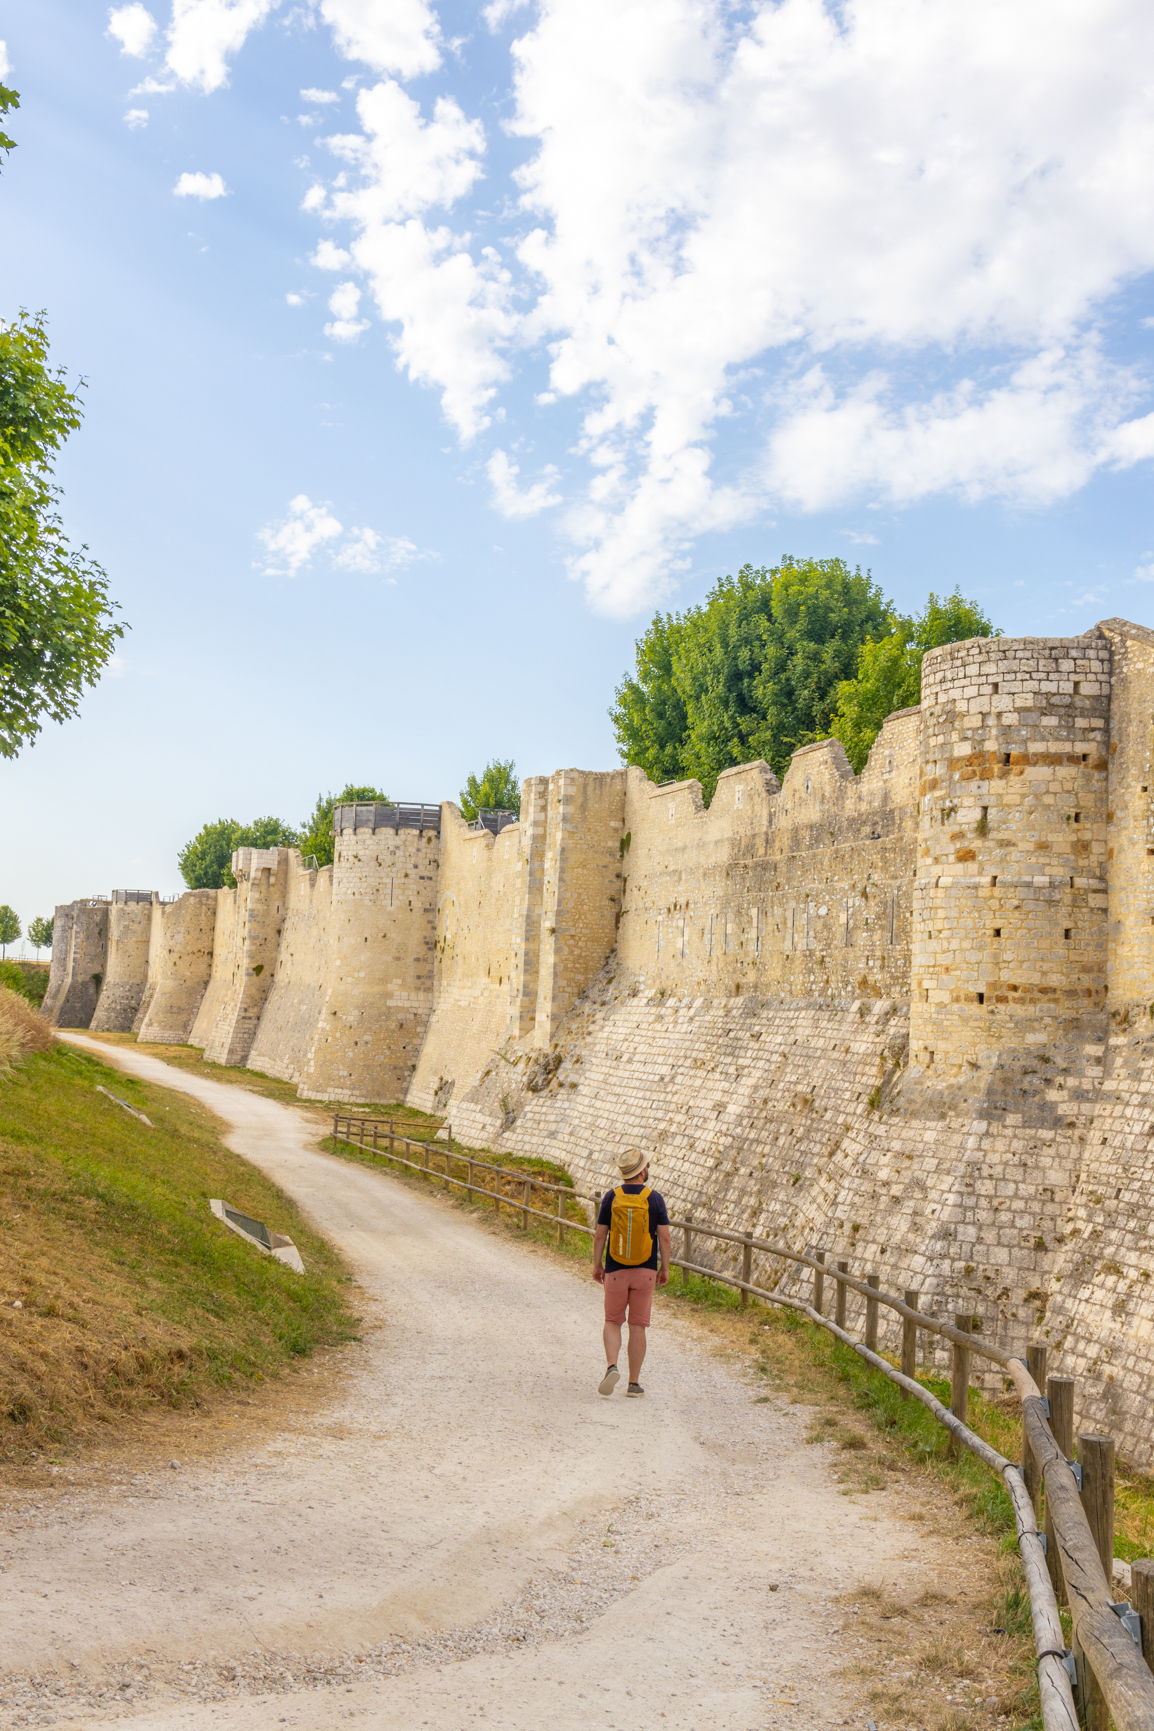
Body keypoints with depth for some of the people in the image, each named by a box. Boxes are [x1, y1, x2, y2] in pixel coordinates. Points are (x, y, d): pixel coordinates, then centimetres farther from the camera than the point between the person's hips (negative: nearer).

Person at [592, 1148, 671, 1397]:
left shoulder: (611, 1197, -5)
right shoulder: (654, 1198, -6)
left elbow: (600, 1235, -3)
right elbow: (664, 1237, -6)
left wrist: (597, 1265, 9)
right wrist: (665, 1268, 4)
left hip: (615, 1271, 0)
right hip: (645, 1271, 0)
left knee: (612, 1322, 13)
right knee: (637, 1326, 8)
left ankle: (611, 1366, -11)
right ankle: (634, 1383, 9)